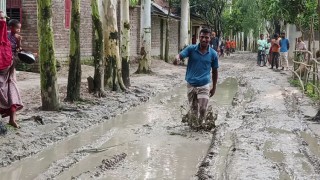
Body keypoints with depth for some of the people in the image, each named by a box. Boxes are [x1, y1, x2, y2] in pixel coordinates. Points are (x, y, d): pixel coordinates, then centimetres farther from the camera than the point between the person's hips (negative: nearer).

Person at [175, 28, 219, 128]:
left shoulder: (213, 54, -4)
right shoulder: (191, 49, -5)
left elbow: (215, 71, 6)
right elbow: (180, 55, -16)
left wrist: (214, 87, 10)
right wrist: (177, 58, -42)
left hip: (204, 85, -1)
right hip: (191, 84, 1)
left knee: (202, 109, -8)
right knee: (193, 109, 13)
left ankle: (199, 124, 19)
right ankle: (193, 125, 35)